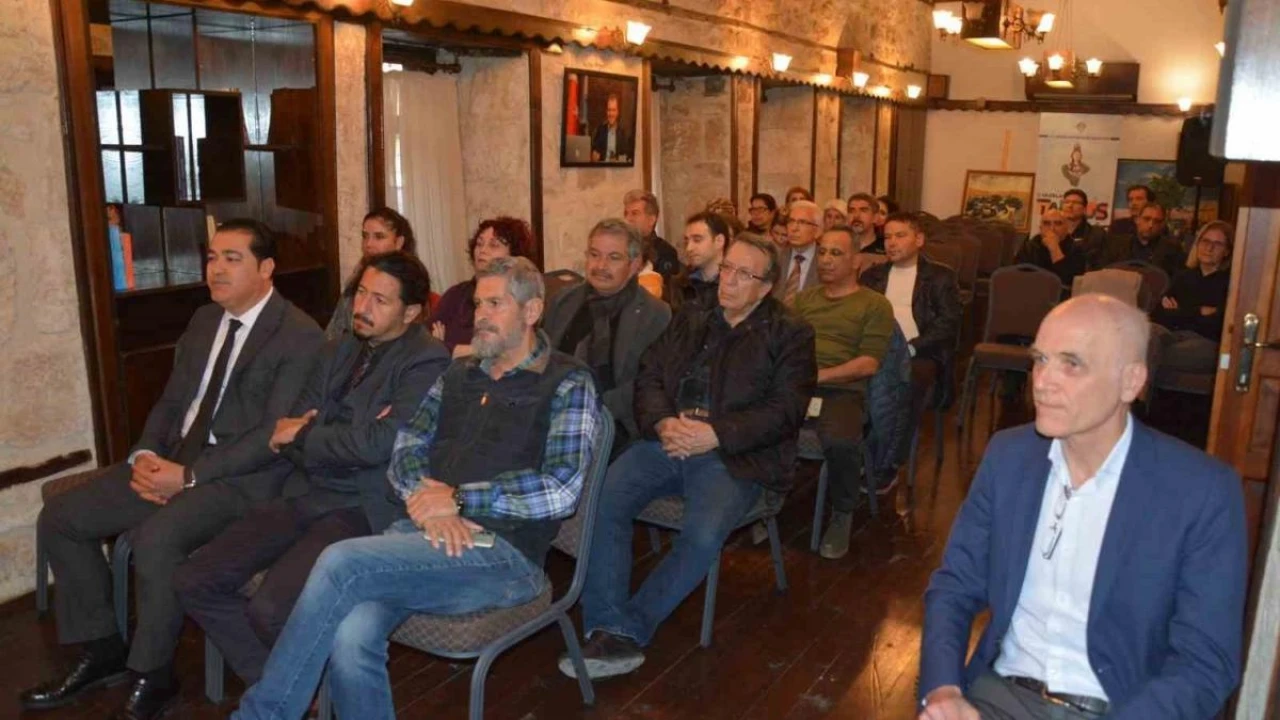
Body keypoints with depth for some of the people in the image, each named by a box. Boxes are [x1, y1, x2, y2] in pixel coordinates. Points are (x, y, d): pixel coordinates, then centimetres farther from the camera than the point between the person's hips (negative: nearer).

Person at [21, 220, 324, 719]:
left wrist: (189, 476, -20)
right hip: (171, 458, 9)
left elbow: (276, 436, -18)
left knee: (154, 539, -32)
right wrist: (146, 455, -4)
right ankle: (101, 648, 16)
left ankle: (152, 675, -8)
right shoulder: (204, 320, 14)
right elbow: (170, 401, 16)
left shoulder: (300, 336, -13)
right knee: (58, 518, 1)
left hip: (241, 475, -8)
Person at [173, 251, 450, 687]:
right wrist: (332, 439, -13)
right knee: (193, 582, -4)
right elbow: (288, 432, 9)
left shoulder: (427, 361, -9)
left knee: (270, 610, -25)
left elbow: (377, 445, -21)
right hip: (306, 496, 8)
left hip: (365, 509, -8)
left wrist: (302, 435, -5)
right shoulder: (338, 351, 15)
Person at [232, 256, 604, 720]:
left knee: (341, 563, -24)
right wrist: (430, 505, -8)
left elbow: (561, 489, -12)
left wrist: (459, 499, -10)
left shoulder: (568, 384, 1)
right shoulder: (458, 375, 20)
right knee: (349, 638, -26)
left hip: (502, 552, -5)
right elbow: (405, 451, 13)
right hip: (425, 534, 5)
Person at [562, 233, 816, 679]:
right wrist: (663, 422, -7)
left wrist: (715, 434, -15)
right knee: (600, 500, -23)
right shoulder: (690, 321, 22)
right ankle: (609, 630, -18)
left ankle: (628, 630, -15)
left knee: (704, 535, -32)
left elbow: (784, 411, -3)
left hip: (733, 456, -4)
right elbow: (649, 378, 15)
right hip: (668, 442, 4)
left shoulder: (790, 335, 8)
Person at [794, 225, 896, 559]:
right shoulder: (804, 298, 25)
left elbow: (869, 364, -2)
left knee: (839, 441, -36)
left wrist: (820, 375, -14)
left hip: (842, 389, -3)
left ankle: (842, 514, -6)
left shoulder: (875, 304, 9)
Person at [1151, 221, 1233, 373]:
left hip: (1208, 343, -4)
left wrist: (1177, 314, 4)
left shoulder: (1230, 281, 9)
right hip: (1173, 336, 4)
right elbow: (1159, 316, 13)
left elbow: (1217, 324, -5)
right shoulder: (1184, 276, 24)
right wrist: (1200, 312, 0)